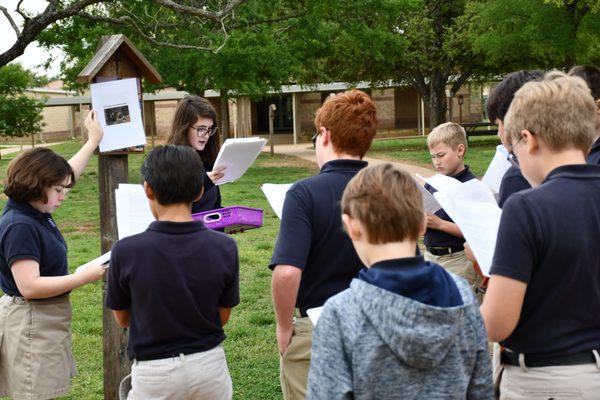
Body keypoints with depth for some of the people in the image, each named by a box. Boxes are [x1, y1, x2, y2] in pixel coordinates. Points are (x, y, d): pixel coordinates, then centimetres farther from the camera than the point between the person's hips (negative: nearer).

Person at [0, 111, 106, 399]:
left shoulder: (37, 211, 5)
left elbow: (68, 172, 22)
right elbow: (29, 286, -27)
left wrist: (93, 140, 26)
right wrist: (85, 277, -23)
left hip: (46, 321, 10)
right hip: (30, 324, -9)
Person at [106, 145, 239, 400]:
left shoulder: (125, 251, -17)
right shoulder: (224, 247, -12)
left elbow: (122, 319, -1)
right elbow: (223, 318, 0)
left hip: (154, 371, -2)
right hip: (210, 364, 2)